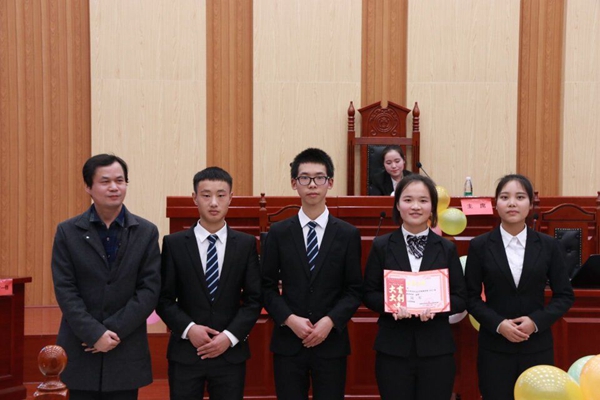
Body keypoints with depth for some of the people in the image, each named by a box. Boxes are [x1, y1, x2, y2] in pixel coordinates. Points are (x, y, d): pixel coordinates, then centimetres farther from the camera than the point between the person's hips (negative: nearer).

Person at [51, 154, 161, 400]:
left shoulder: (146, 232, 2)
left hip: (126, 351, 0)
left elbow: (150, 289, -3)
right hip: (79, 350, 0)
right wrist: (94, 334, -14)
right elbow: (65, 290, -4)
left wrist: (114, 330, -12)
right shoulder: (67, 232, 2)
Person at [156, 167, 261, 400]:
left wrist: (230, 336, -11)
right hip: (185, 352, 0)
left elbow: (254, 299, 1)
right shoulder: (174, 243, 1)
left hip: (231, 353, 1)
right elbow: (164, 298, 1)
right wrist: (188, 328, -14)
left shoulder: (246, 244, 3)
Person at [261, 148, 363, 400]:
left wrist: (330, 321, -13)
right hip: (288, 343, 0)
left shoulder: (348, 234, 3)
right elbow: (267, 286, 3)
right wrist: (290, 319, -11)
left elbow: (354, 289, 2)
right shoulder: (278, 233, 4)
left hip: (331, 343, 0)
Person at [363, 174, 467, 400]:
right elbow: (368, 294, 3)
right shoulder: (381, 246, 3)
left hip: (436, 350, 1)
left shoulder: (446, 248, 5)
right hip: (393, 350, -1)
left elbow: (460, 298, 4)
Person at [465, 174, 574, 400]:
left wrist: (536, 321, -11)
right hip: (495, 347, -1)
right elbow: (471, 297, 1)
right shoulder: (480, 246, 0)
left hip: (537, 346, 1)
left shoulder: (548, 245, 3)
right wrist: (498, 324, -14)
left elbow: (565, 295, 4)